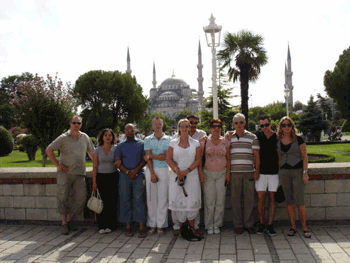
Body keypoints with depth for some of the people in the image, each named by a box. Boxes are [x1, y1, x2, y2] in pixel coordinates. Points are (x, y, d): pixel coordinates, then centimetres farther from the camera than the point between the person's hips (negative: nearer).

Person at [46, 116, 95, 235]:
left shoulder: (85, 138, 12)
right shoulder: (63, 138, 0)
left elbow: (91, 152, 25)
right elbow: (48, 150, 0)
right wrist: (57, 164, -5)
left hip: (80, 173, 3)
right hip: (65, 172, -3)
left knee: (80, 198, -2)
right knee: (63, 197, -2)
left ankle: (69, 221, 15)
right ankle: (64, 224, 10)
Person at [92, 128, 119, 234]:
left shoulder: (116, 148, 6)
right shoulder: (97, 150, 5)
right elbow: (95, 167, 4)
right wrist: (94, 182, 0)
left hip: (113, 177, 0)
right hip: (101, 177, 0)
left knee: (112, 201, -2)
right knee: (103, 201, -3)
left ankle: (110, 225, 8)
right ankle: (102, 226, 6)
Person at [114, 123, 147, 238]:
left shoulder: (141, 144, 11)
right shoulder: (120, 145, 15)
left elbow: (145, 159, 4)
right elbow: (117, 162, 8)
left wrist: (136, 170, -10)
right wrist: (127, 172, -6)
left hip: (139, 175, -2)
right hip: (124, 176, 2)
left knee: (139, 200, -7)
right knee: (125, 200, 1)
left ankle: (141, 227, -6)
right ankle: (128, 226, 8)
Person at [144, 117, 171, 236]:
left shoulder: (168, 139, 5)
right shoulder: (148, 139, 9)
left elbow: (166, 157, -6)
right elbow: (148, 158, 0)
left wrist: (151, 156, -7)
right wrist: (152, 173, -9)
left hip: (164, 170, -1)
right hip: (151, 170, 1)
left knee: (163, 198, -1)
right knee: (151, 198, 2)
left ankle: (160, 226, 6)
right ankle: (152, 225, 10)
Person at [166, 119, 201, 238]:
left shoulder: (195, 143, 8)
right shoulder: (173, 143, 8)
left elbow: (198, 160, 1)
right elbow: (168, 159, 3)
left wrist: (187, 171, -10)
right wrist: (177, 170, -11)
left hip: (192, 175, 0)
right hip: (176, 175, 0)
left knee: (192, 200, -4)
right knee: (178, 200, -1)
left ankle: (191, 226, 7)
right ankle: (181, 226, 9)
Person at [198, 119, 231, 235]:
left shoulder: (225, 142, 6)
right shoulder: (204, 141, 1)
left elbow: (228, 159, 9)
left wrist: (228, 173, 2)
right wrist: (200, 173, -7)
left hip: (222, 173, 2)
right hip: (208, 173, -2)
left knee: (220, 200, 2)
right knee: (209, 200, -1)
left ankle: (217, 225, 15)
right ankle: (209, 226, 10)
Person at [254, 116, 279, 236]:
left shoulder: (277, 137, 2)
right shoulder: (257, 135, 5)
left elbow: (280, 155, 5)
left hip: (274, 172, 0)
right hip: (260, 172, 1)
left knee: (272, 197, 3)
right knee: (261, 197, 0)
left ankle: (270, 225, 8)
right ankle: (261, 224, 10)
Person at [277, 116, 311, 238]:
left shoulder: (298, 139, -3)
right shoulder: (278, 141, 7)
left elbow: (305, 157, -3)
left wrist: (305, 173, -10)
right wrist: (279, 173, 9)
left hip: (298, 171, -3)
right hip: (284, 172, 3)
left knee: (299, 201, -6)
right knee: (289, 200, 6)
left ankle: (304, 227, 6)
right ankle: (293, 226, 16)